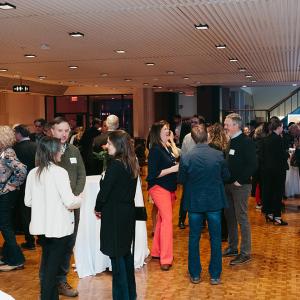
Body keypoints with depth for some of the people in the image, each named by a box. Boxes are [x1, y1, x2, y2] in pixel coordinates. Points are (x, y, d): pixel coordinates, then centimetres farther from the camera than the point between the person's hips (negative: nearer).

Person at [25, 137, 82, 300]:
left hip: (42, 226, 6)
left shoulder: (33, 173, 0)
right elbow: (70, 202, -18)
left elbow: (28, 201, 8)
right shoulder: (59, 172, -16)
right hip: (59, 227, -6)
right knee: (53, 267, 4)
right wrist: (79, 199, 2)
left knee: (46, 264, 20)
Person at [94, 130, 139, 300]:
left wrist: (98, 208, 1)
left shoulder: (116, 164, -19)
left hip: (115, 215, -8)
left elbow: (105, 189, -16)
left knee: (117, 256, 1)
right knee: (126, 251, 18)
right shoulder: (132, 163, 6)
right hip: (128, 212, 8)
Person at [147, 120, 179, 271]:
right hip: (159, 188, -9)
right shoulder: (155, 150, -15)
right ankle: (165, 259, -9)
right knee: (167, 219, -13)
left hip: (169, 188, 9)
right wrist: (172, 169, -19)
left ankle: (156, 251, 29)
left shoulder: (166, 148, 10)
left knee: (162, 219, 15)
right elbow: (153, 174, -19)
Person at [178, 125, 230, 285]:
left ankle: (195, 274, 22)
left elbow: (181, 180, -3)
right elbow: (226, 175, 2)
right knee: (215, 239, 11)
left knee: (194, 239, 13)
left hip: (194, 202, 0)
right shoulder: (218, 155, -11)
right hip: (214, 201, 1)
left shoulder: (186, 157, -13)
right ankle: (215, 275, 19)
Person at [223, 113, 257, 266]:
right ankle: (232, 248, 27)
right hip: (229, 184, 9)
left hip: (240, 186, -9)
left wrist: (240, 181, -18)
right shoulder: (231, 141, 13)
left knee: (242, 218, -4)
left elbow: (252, 165, -19)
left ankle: (245, 253, 5)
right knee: (229, 216, 14)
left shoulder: (246, 142, -13)